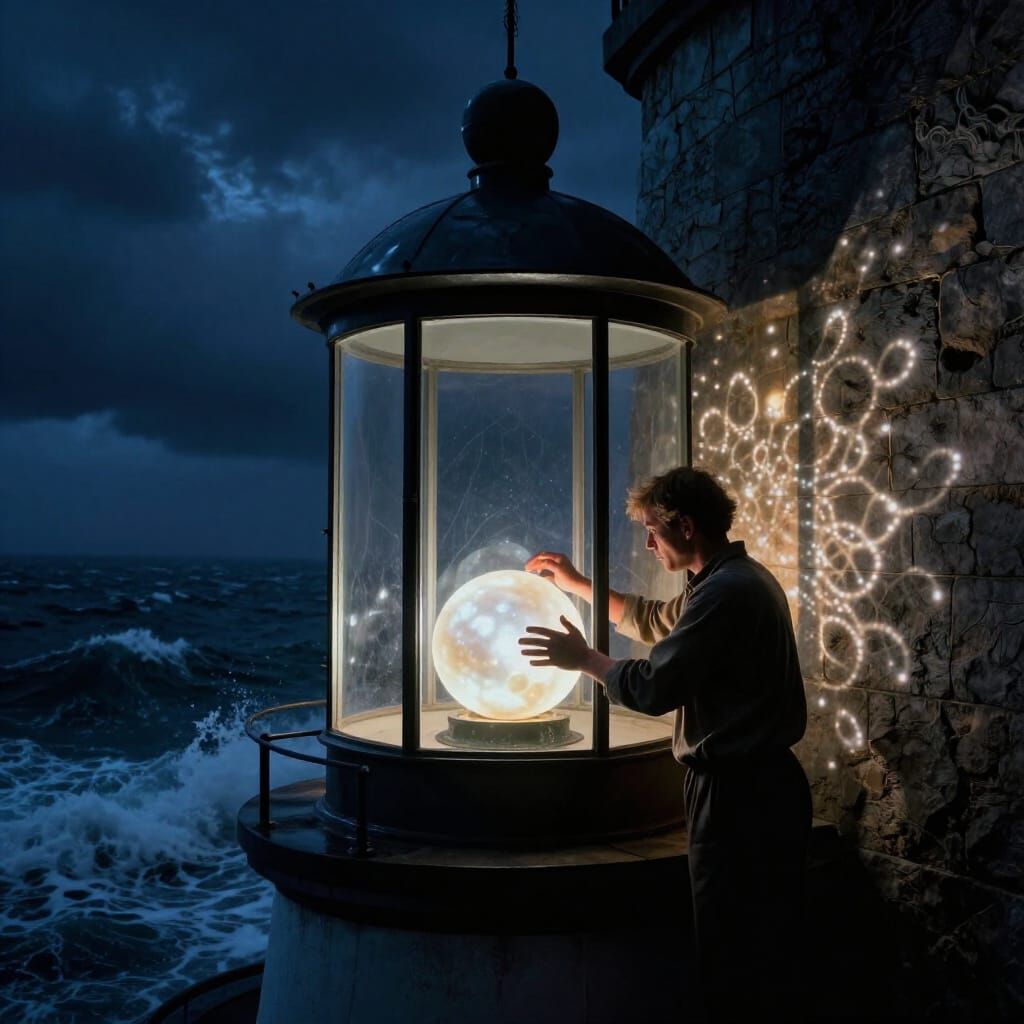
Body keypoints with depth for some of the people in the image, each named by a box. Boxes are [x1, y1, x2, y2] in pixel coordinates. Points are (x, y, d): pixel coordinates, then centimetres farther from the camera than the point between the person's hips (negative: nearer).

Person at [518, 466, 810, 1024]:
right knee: (770, 952, 20)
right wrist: (578, 584, 23)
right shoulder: (738, 578, 13)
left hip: (737, 795, -10)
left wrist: (584, 657, -7)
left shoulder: (727, 591, -20)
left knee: (730, 962, 2)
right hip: (768, 786, 10)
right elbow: (657, 621, 26)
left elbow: (653, 687, -24)